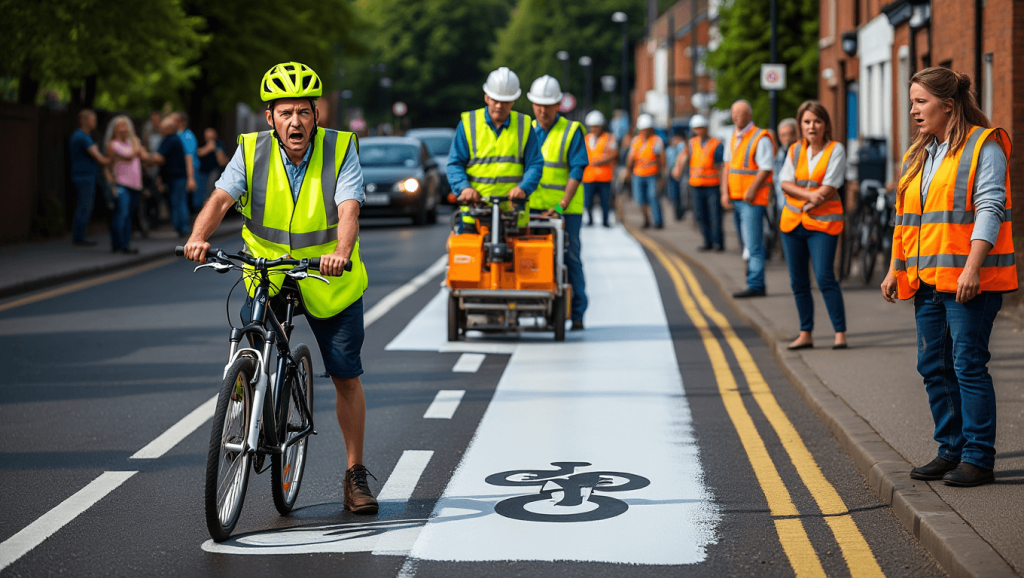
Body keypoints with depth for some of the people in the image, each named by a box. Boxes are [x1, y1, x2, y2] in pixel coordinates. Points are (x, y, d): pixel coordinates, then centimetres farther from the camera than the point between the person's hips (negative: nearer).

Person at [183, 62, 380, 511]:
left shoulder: (340, 150, -16)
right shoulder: (251, 152, -12)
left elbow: (348, 209, -29)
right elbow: (221, 199, -23)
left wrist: (340, 251, -49)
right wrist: (198, 237, -44)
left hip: (329, 279, -1)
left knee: (347, 377, 3)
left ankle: (355, 475, 17)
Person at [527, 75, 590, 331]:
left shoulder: (572, 131, 0)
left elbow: (577, 172, -7)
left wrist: (562, 205, -16)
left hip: (566, 209, -3)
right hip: (533, 208, 3)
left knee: (569, 259, -1)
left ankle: (577, 315, 5)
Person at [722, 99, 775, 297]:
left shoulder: (761, 138, -9)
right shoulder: (733, 138, 15)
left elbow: (766, 169, -14)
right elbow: (727, 166, 16)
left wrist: (752, 190, -19)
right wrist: (725, 192, 6)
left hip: (753, 199, -8)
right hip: (736, 197, 8)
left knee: (753, 243, -8)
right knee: (748, 242, 10)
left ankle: (755, 285, -7)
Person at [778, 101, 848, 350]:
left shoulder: (836, 150, -4)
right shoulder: (795, 150, 10)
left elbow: (828, 189, -11)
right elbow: (786, 183, 0)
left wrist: (806, 204, -8)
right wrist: (808, 194, -16)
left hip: (823, 222, -5)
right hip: (792, 221, 5)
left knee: (825, 278, -14)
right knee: (798, 281, 7)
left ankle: (840, 332, -8)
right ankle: (805, 334, 15)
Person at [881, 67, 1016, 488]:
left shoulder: (983, 146, -6)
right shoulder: (918, 155, 18)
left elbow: (989, 210, -13)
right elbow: (905, 217, 22)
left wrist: (972, 267, -22)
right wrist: (895, 270, 17)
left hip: (969, 281, -8)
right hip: (928, 280, 8)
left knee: (968, 365, -7)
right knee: (933, 366, 9)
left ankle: (978, 458, -1)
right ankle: (950, 450, 18)